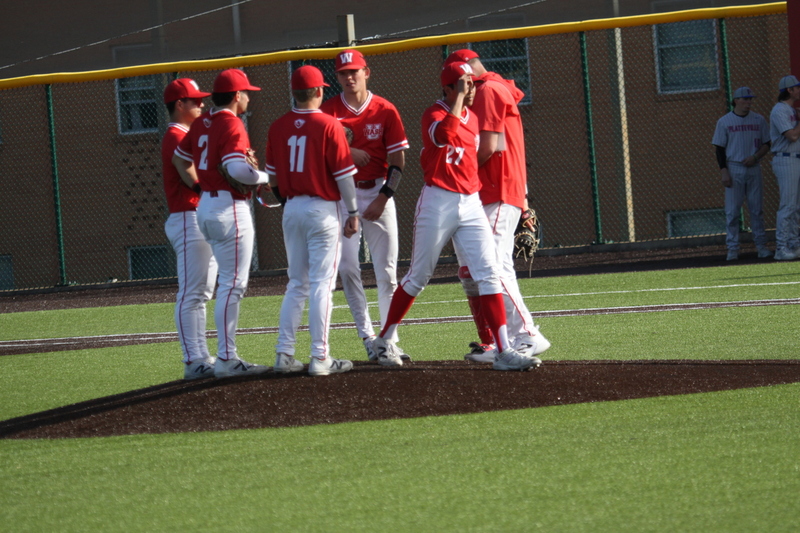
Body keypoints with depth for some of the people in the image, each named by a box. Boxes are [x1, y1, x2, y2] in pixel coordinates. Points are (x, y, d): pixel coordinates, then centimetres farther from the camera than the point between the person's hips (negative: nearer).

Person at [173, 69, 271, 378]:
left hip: (204, 207, 9)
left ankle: (228, 357, 16)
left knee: (229, 283, 15)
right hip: (230, 209, -9)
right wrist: (265, 177, -11)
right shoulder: (232, 124, -14)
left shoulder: (201, 123, 12)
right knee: (233, 285, -7)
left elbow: (179, 158, 24)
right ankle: (226, 360, -7)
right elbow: (237, 169, -26)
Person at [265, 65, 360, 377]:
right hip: (323, 210, -5)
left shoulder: (278, 128, 3)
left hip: (292, 209, 5)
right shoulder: (328, 125, -11)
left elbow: (272, 176, 9)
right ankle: (320, 358, -4)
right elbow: (344, 174, -10)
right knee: (322, 284, -2)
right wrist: (353, 213, -2)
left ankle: (285, 354, 9)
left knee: (297, 284, 13)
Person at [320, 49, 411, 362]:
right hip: (342, 195, 0)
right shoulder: (328, 110, 2)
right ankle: (367, 337, -2)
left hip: (378, 193, 0)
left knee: (386, 272, 1)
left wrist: (382, 199, -10)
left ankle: (389, 340, 8)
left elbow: (397, 161, -1)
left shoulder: (385, 111, 1)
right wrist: (348, 153, -21)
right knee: (348, 268, -6)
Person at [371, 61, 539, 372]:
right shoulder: (434, 115, -9)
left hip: (471, 203, 5)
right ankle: (384, 341, 20)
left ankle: (503, 351, -10)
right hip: (438, 203, -5)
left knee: (488, 273, -6)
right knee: (418, 278, 4)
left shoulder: (473, 118, 13)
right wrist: (459, 98, -25)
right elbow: (444, 135, -33)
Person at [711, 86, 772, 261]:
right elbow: (720, 149, 1)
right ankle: (732, 248, -1)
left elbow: (766, 145, 10)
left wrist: (755, 157, -9)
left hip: (753, 168, 2)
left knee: (757, 209, 3)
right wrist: (723, 172, -9)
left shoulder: (759, 120, 8)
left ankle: (761, 245, 9)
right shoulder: (724, 122, 2)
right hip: (733, 169, -2)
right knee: (732, 210, -3)